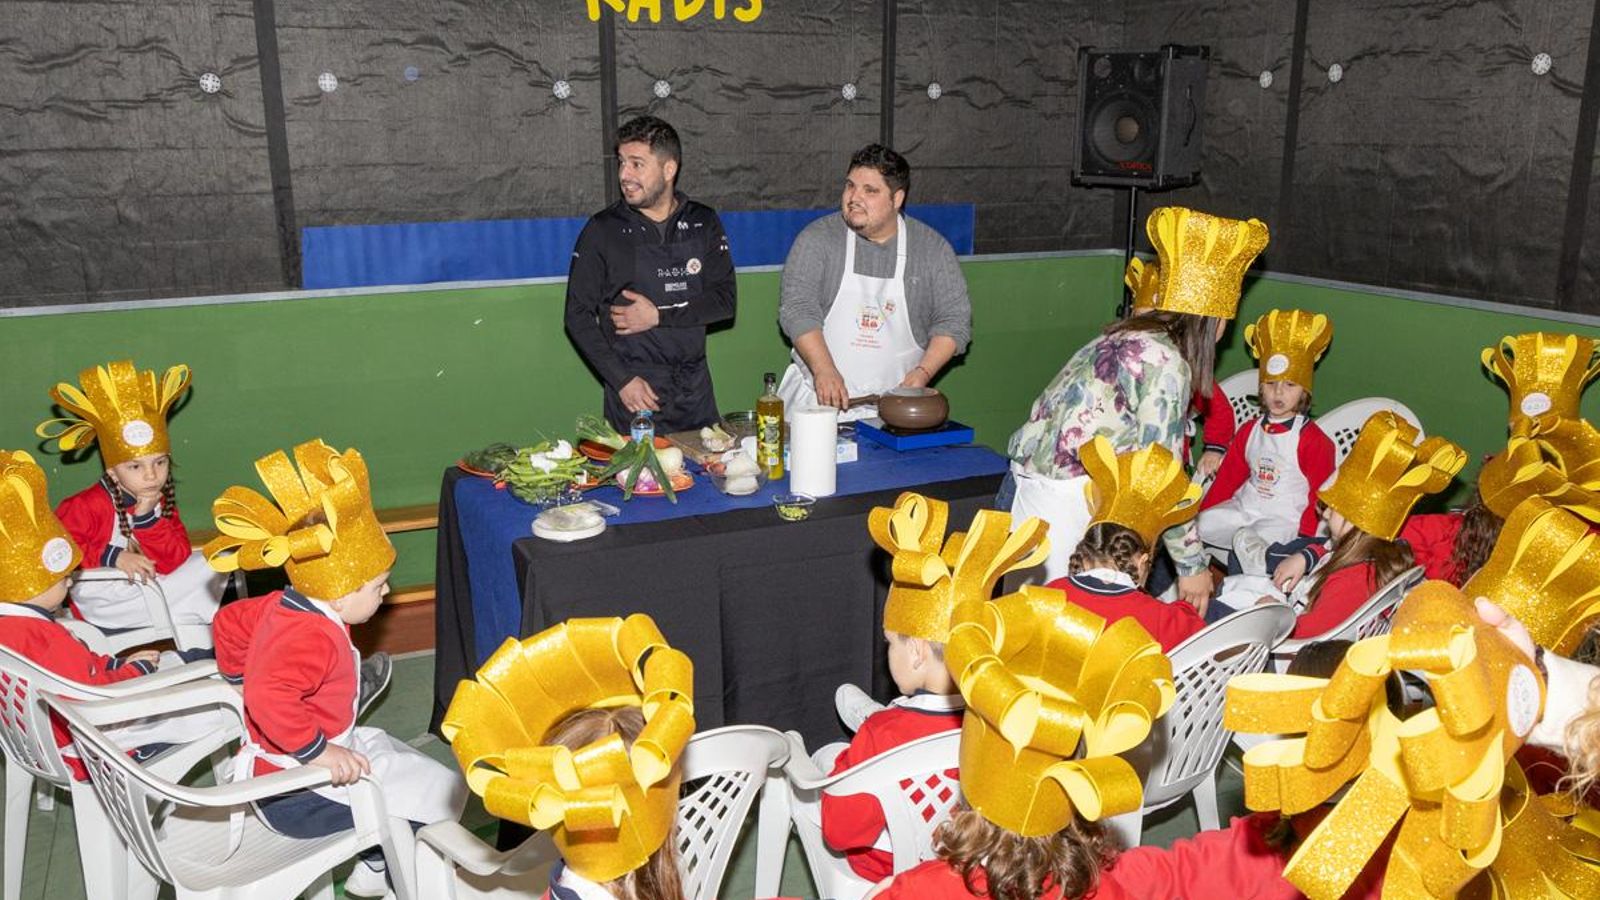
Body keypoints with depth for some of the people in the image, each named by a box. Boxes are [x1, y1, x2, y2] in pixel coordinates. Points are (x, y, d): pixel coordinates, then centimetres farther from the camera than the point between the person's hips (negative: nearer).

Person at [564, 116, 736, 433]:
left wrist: (659, 316, -14)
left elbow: (725, 299, -1)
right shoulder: (603, 229, -3)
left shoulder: (703, 223, 4)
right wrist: (622, 380, -13)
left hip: (695, 387, 3)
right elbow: (578, 316, -3)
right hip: (633, 391, -2)